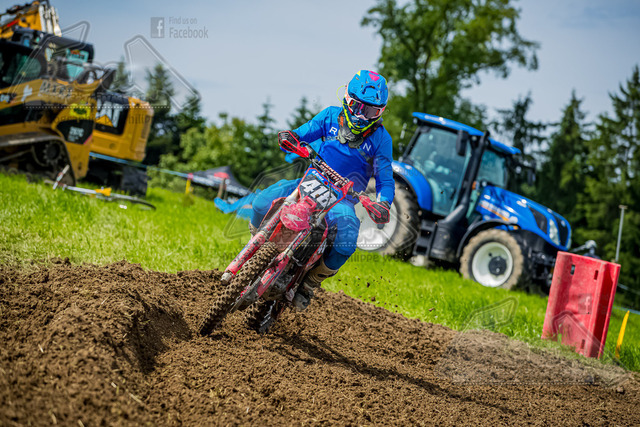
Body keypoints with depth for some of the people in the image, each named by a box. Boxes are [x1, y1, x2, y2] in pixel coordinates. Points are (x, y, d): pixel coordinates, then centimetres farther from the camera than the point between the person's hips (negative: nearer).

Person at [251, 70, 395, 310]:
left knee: (346, 242, -31)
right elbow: (301, 134, 5)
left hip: (343, 198, -2)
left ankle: (311, 283, -2)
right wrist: (290, 137, -22)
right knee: (262, 203, -23)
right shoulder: (331, 116, 3)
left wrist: (383, 204, -25)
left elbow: (385, 180, -3)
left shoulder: (380, 138, -3)